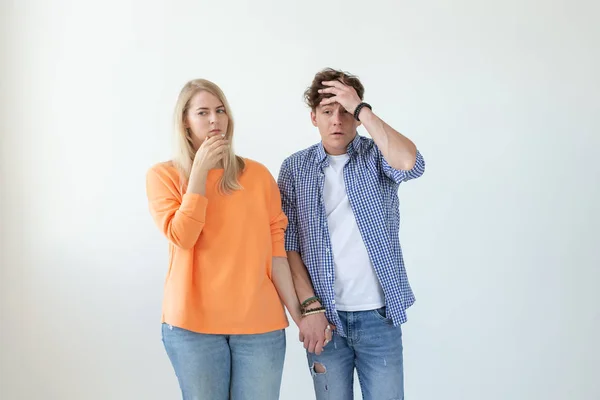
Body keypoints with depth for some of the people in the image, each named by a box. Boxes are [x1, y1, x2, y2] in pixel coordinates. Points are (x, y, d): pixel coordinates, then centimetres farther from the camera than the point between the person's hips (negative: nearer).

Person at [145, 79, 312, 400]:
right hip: (193, 323, -1)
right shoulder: (163, 175, 2)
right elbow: (182, 237, -12)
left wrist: (297, 312, 3)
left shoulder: (257, 174, 6)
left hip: (260, 322, 2)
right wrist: (200, 171, -11)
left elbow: (275, 248, 5)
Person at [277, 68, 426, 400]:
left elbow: (410, 164, -24)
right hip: (325, 315, 1)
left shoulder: (377, 156, 0)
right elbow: (288, 245, -1)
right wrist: (309, 308, -9)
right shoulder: (295, 168, 1)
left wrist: (361, 108, -18)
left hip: (379, 314, 0)